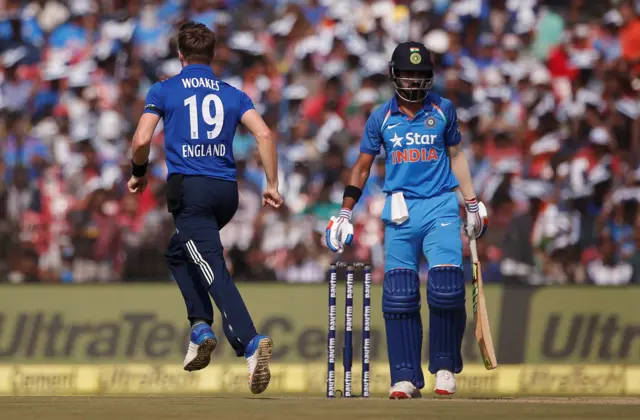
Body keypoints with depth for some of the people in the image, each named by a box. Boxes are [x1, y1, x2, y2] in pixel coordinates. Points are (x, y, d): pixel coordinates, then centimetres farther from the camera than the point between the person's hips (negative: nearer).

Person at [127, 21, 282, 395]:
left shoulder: (163, 91, 6)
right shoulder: (232, 95, 14)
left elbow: (142, 140, -4)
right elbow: (264, 134, 1)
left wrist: (140, 174, 14)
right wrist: (272, 185, 3)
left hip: (189, 188, -5)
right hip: (227, 191, 5)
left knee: (215, 272, -13)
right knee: (179, 252, 27)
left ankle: (251, 343, -32)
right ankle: (201, 325, 10)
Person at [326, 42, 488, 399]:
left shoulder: (444, 110, 7)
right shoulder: (381, 117, 7)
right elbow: (363, 167, 13)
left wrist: (473, 204, 13)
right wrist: (345, 213, 8)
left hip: (440, 207, -1)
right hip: (400, 211, 1)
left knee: (447, 286, -15)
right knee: (399, 294, -7)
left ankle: (445, 368, 3)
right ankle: (406, 377, -2)